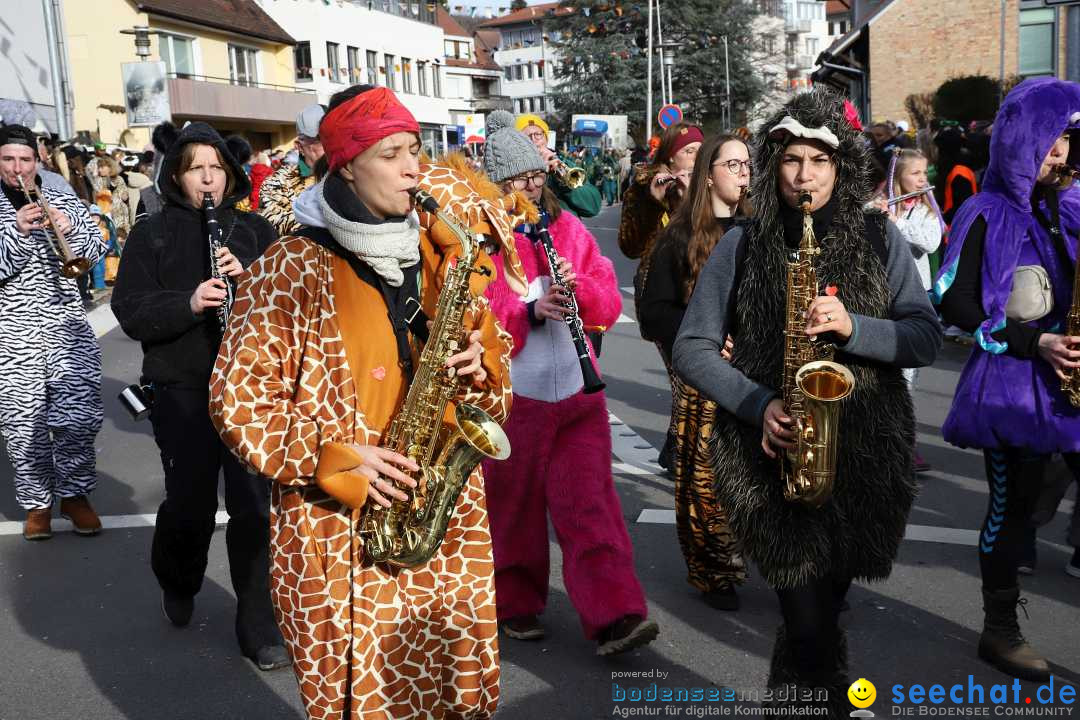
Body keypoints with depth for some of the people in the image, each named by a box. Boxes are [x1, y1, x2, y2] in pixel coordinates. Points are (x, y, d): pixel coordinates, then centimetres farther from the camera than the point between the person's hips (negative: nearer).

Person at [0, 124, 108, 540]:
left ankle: (74, 495, 17)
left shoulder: (64, 202, 8)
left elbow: (95, 254, 5)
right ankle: (37, 503, 19)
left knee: (77, 419, -1)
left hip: (68, 328, 1)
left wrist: (70, 229, -14)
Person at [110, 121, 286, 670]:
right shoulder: (151, 233, 5)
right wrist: (188, 302, -20)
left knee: (255, 504, 0)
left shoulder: (255, 230, 9)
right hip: (182, 388, -1)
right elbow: (130, 311, -3)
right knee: (191, 503, 4)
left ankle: (257, 624, 14)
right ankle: (177, 583, 38)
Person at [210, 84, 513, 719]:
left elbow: (489, 345, 16)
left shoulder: (439, 255, 8)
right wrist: (333, 457, -17)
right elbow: (240, 398, -8)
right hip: (339, 525, -4)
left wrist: (481, 363, -7)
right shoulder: (295, 268, -8)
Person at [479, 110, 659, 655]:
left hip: (576, 391, 2)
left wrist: (580, 287, -13)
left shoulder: (567, 228, 10)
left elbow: (610, 304, 8)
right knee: (515, 506, 11)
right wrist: (528, 311, -23)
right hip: (511, 395, -2)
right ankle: (517, 605, 28)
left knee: (589, 503, -2)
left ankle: (614, 615, -3)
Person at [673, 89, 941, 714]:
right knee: (810, 625, -7)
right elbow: (692, 349, 0)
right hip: (772, 453, -2)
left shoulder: (880, 239, 5)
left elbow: (927, 338, 2)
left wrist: (852, 327, -17)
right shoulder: (742, 246, 1)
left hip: (865, 453, 2)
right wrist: (759, 406, -14)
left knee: (826, 606, 17)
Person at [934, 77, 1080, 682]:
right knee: (1014, 503, 2)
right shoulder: (986, 213, -5)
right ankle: (1000, 631, 18)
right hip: (1011, 378, -5)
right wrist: (1030, 342, -16)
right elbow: (955, 302, -9)